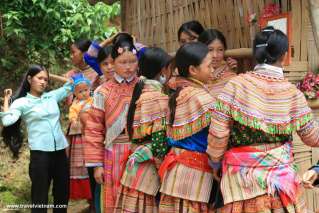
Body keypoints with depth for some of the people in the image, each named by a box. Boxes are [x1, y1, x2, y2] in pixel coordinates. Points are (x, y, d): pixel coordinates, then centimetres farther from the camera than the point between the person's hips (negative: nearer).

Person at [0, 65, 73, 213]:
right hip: (40, 153, -5)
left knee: (63, 193, 14)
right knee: (40, 196, 0)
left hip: (60, 151, 5)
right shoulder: (21, 102, -1)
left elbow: (70, 85, 23)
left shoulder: (52, 96, 12)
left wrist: (51, 76, 16)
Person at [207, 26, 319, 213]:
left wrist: (215, 162, 7)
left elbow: (218, 133, -9)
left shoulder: (235, 84, -9)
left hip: (240, 177, 0)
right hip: (279, 175, 0)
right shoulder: (293, 93, -7)